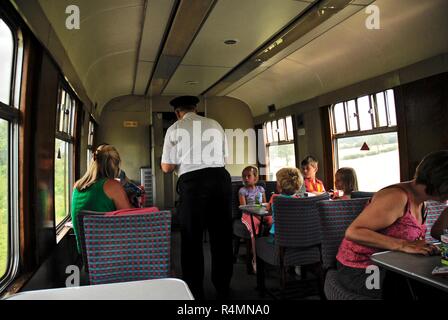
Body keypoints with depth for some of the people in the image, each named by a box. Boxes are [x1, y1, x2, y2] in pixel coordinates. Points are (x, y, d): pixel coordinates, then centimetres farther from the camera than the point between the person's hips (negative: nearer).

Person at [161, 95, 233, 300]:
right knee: (221, 235, 15)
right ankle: (223, 288, 29)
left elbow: (167, 167, 0)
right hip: (220, 178, 4)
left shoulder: (175, 129, 3)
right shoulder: (215, 125, 13)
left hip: (192, 182, -3)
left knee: (192, 238, 10)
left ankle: (195, 291, 19)